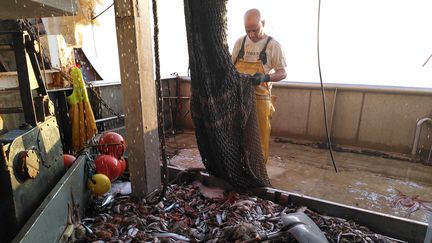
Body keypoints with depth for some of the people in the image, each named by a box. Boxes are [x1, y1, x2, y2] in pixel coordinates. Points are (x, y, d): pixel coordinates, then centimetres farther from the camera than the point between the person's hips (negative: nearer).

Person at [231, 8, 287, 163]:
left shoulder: (273, 45, -1)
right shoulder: (240, 42, 8)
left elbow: (282, 73, -1)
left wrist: (265, 77, -21)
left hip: (260, 98, -2)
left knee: (260, 136, 3)